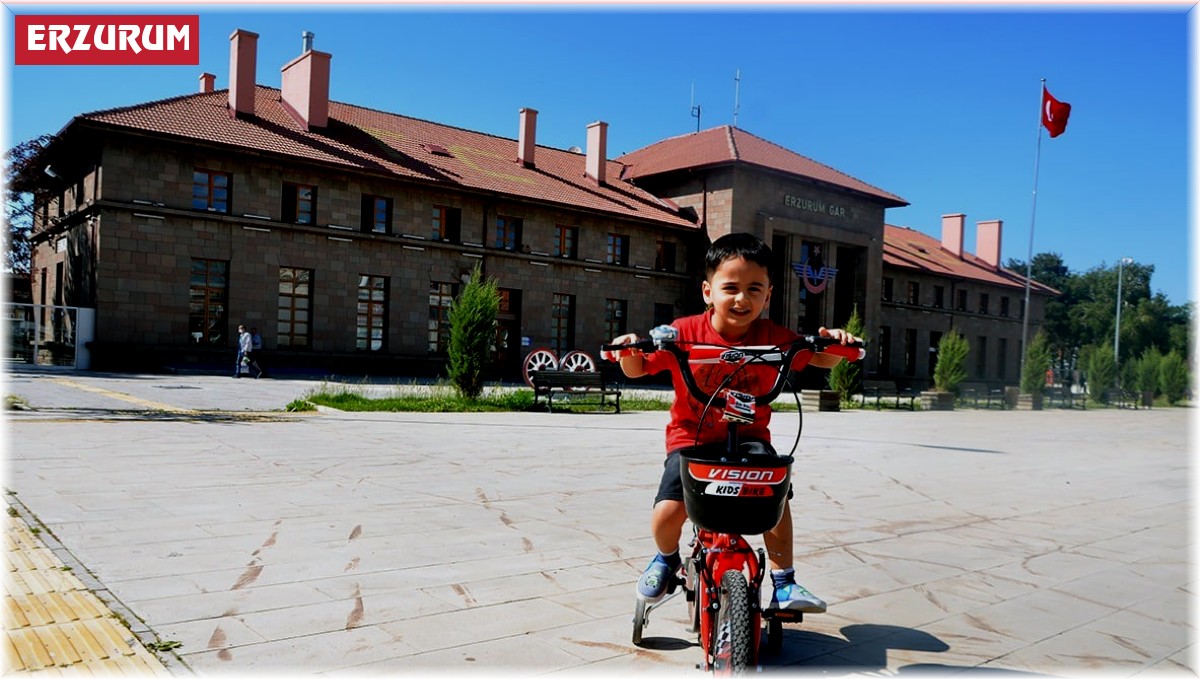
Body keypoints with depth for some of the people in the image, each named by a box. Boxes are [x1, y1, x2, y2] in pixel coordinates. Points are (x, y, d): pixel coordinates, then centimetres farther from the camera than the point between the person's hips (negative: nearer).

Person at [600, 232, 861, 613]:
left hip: (748, 437, 2)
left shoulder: (773, 337, -7)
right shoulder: (685, 333, -12)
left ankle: (783, 582, 0)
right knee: (668, 511, -18)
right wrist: (629, 352, -27)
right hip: (691, 438, -1)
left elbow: (821, 360, 0)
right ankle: (667, 558, 19)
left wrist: (834, 342, -23)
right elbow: (638, 369, -4)